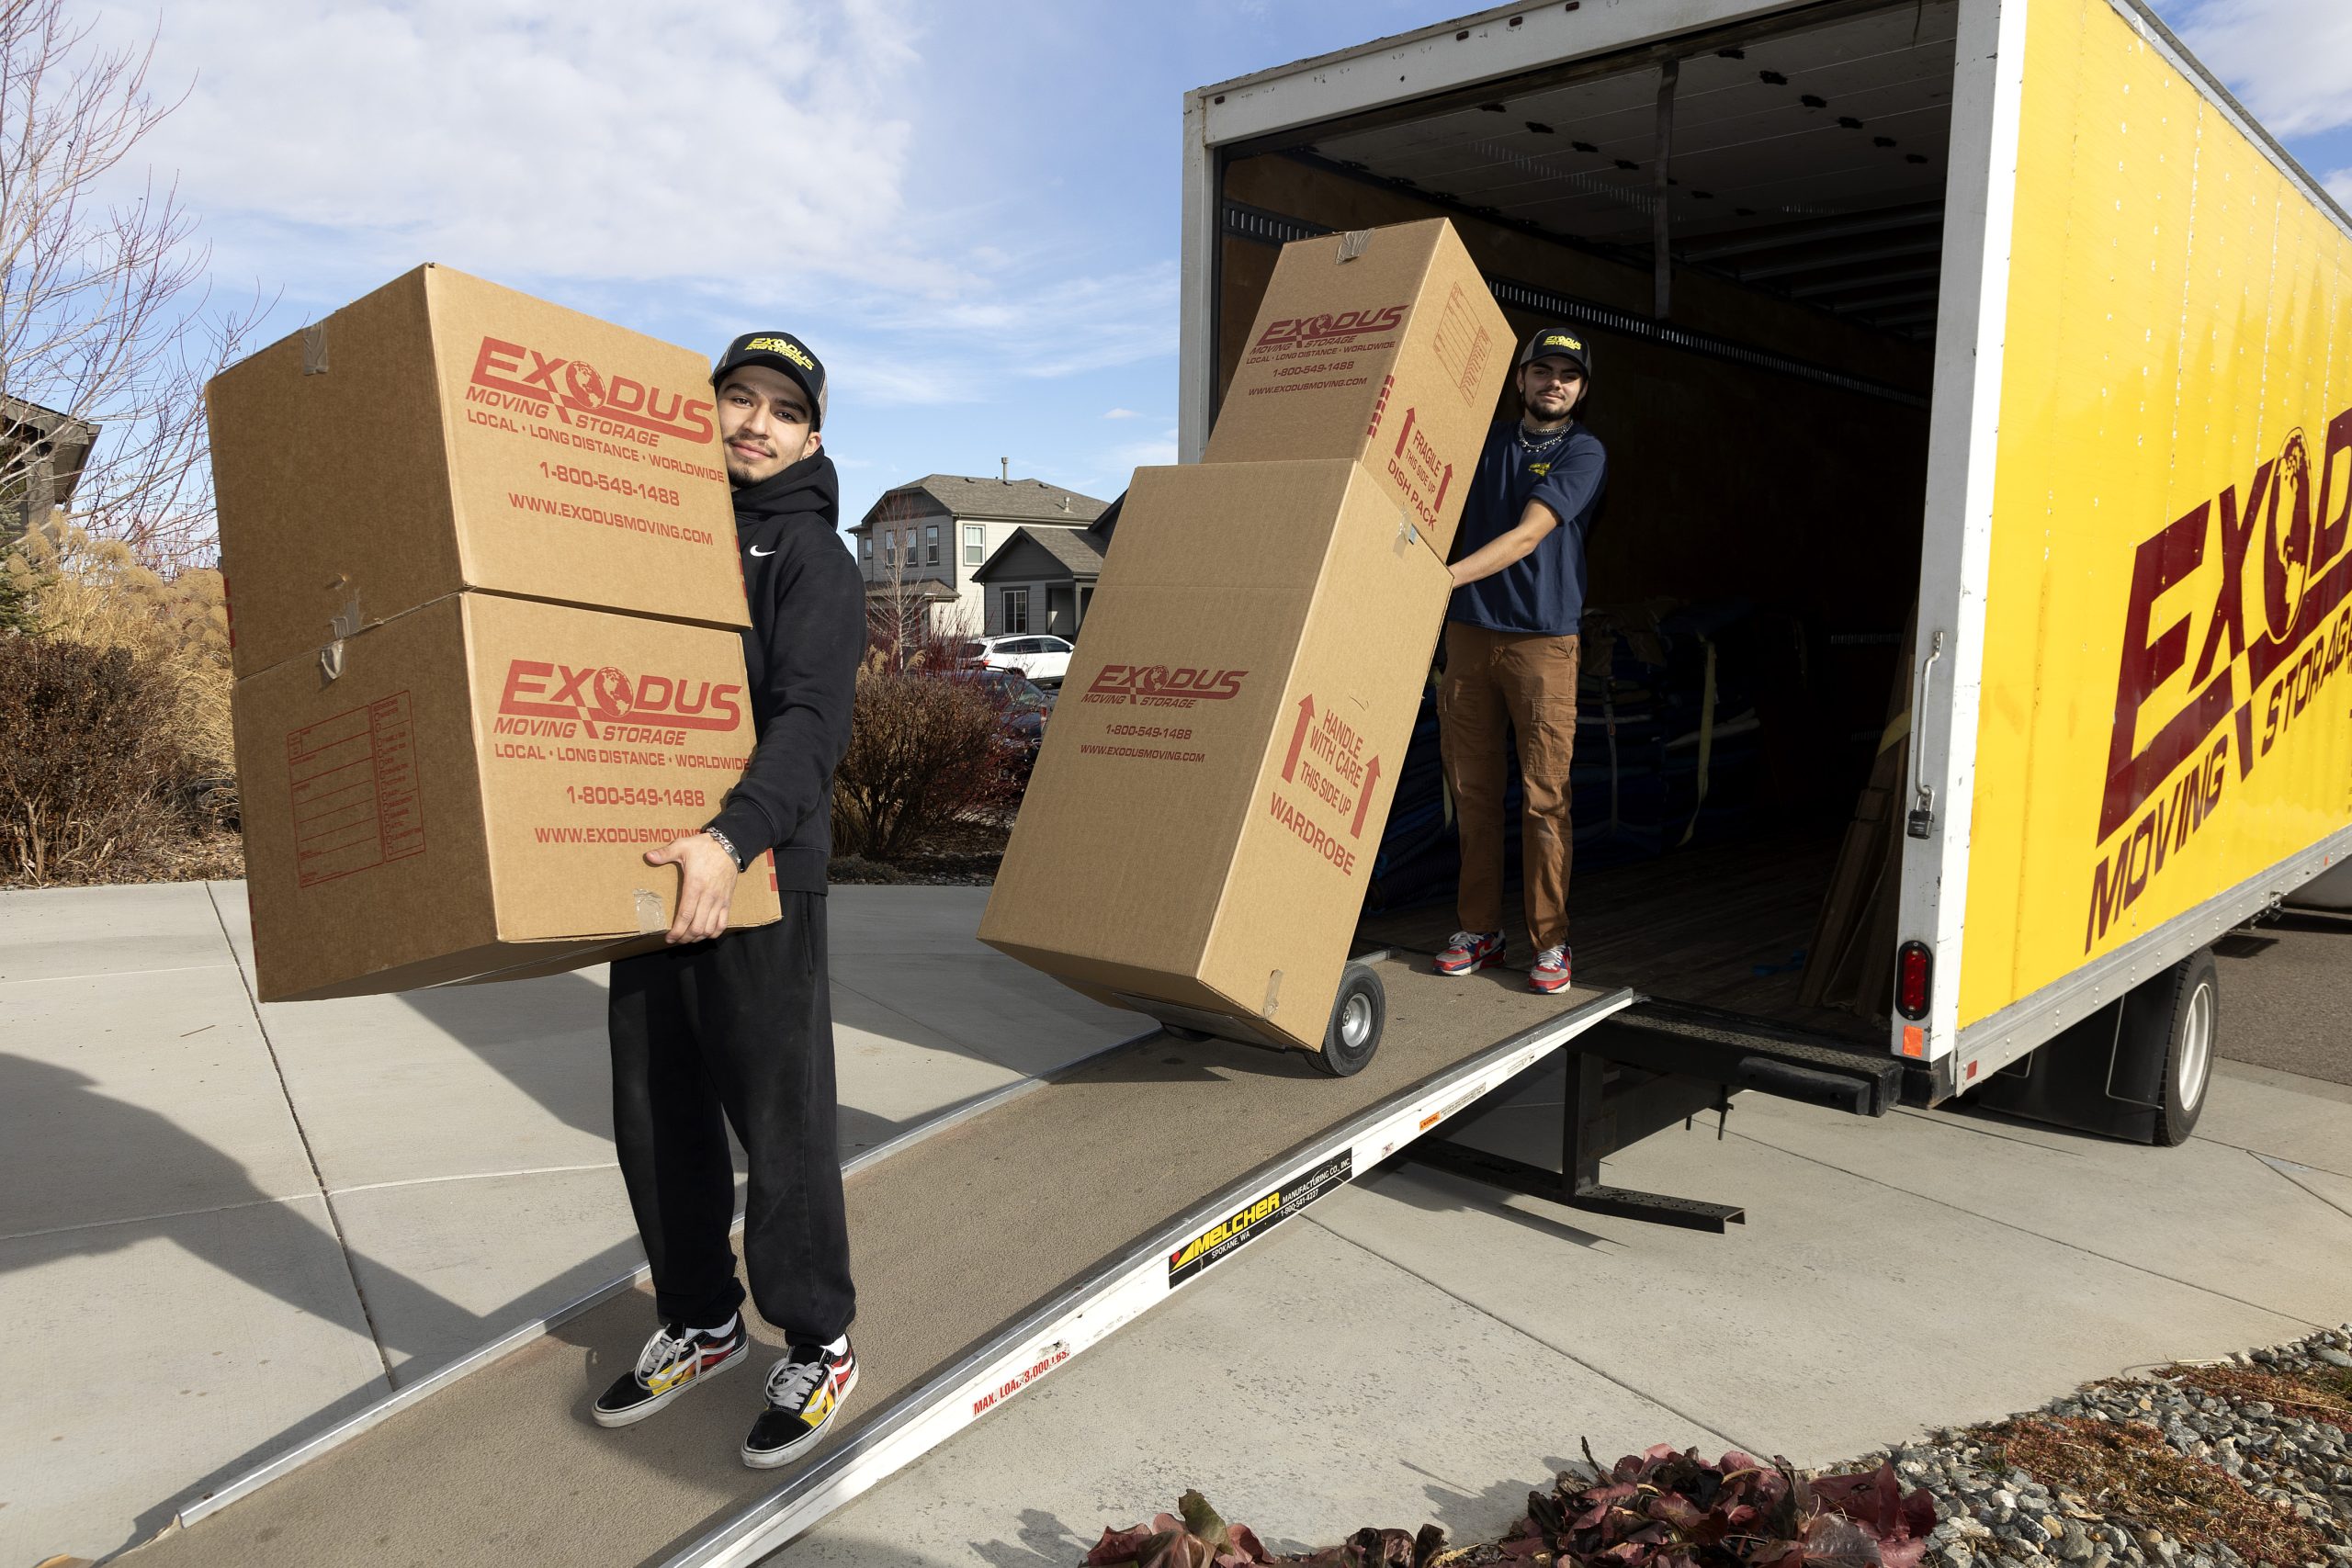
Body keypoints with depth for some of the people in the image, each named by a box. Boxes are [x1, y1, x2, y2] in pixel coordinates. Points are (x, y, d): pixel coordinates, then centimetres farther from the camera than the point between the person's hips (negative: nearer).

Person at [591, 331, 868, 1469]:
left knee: (779, 1115, 1)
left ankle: (818, 1346, 19)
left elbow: (810, 724, -19)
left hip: (759, 876, -6)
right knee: (657, 1115, 14)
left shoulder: (811, 557, -5)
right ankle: (700, 1324, 32)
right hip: (651, 869, 7)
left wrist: (735, 836, -34)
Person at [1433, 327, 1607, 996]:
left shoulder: (1583, 452, -1)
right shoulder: (1484, 439, 14)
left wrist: (1445, 577, -24)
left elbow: (1528, 536, -13)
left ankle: (1550, 942, 3)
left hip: (1542, 639, -4)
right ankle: (1480, 928, 15)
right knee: (1473, 790, 5)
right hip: (1469, 633, 4)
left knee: (1544, 796, -5)